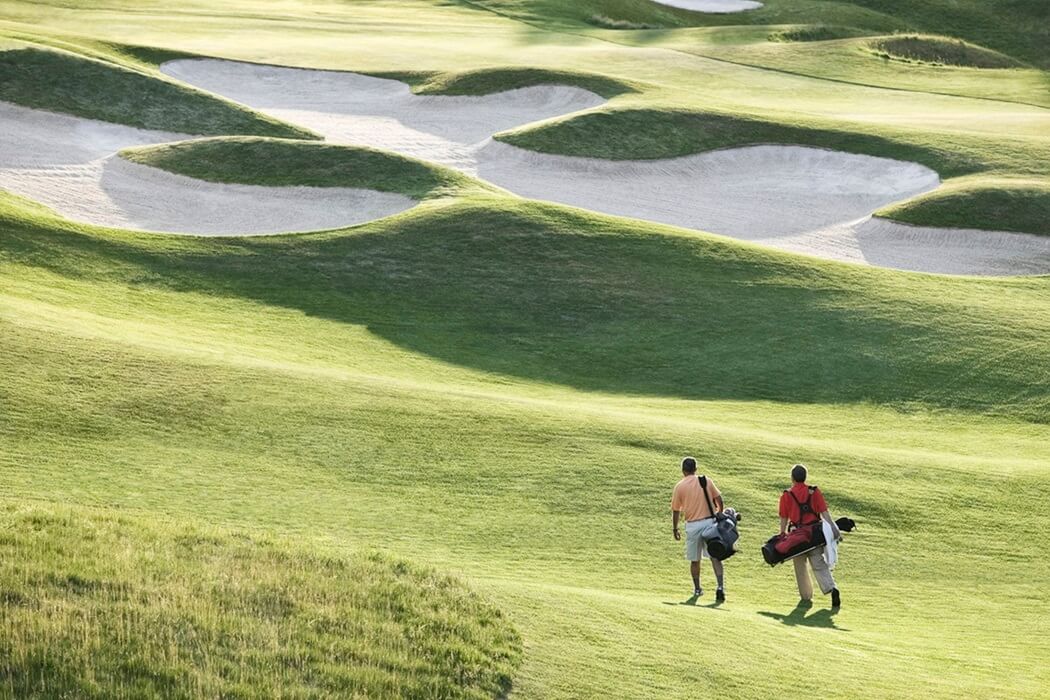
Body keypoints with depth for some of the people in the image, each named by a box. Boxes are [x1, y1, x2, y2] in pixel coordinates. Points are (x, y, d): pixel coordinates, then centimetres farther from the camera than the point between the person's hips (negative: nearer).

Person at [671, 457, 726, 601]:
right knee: (715, 557, 0)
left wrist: (675, 529, 14)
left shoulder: (679, 486, -1)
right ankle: (720, 586, -15)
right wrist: (719, 515, 22)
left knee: (695, 560, 13)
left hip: (692, 525, -1)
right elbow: (718, 499, 6)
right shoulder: (706, 481, 3)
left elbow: (676, 510, 2)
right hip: (709, 522, 1)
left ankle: (697, 589, 22)